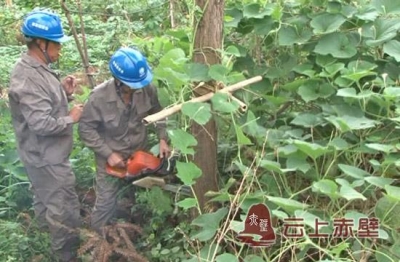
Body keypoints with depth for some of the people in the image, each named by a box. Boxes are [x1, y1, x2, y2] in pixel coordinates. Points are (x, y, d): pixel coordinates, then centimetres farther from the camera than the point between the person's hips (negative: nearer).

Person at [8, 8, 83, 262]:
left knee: (47, 202, 25)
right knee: (65, 211, 4)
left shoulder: (36, 68, 5)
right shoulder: (28, 77, -27)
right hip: (47, 158, -10)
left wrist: (64, 93, -2)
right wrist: (71, 117, -17)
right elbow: (43, 124, -31)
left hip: (46, 155, 11)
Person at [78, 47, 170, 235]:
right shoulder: (99, 97, -30)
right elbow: (86, 129, -19)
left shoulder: (147, 89, -20)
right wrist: (108, 153, -21)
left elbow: (158, 112, -1)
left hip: (139, 153, 4)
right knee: (106, 203, 8)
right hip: (111, 158, -4)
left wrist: (162, 138, -10)